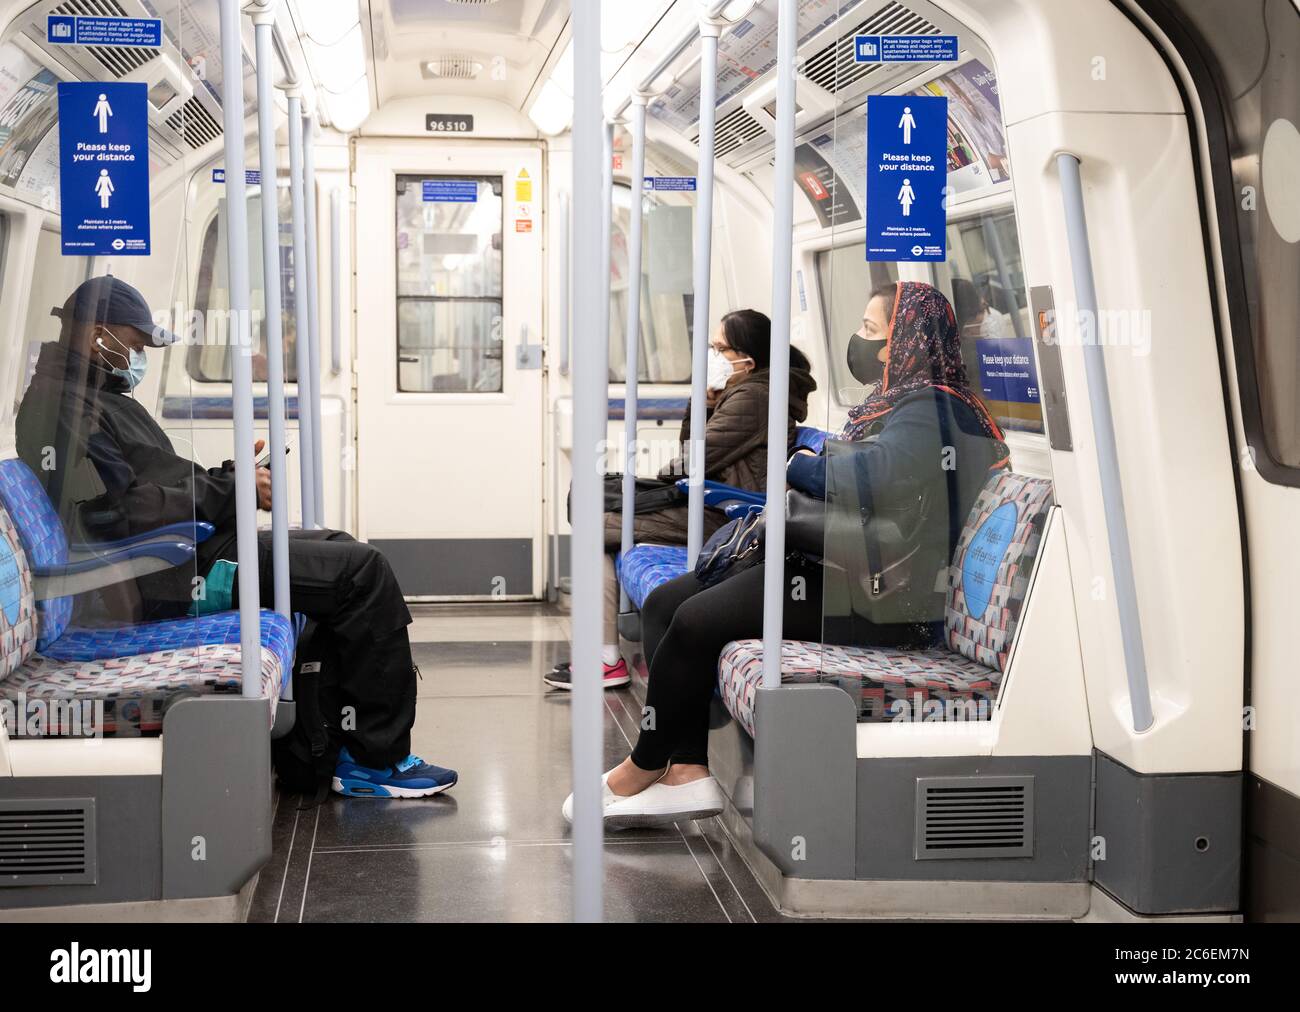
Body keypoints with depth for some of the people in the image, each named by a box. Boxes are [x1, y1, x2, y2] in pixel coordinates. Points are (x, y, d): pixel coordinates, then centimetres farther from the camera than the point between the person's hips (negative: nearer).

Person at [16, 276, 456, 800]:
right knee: (361, 572, -15)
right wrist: (229, 492, -15)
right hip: (173, 572, -12)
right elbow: (118, 513, -22)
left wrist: (226, 478, 5)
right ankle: (378, 759, -8)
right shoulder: (64, 407, -13)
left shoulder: (94, 398, 21)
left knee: (340, 551, 18)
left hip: (197, 544, 12)